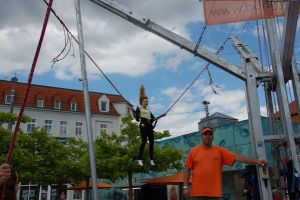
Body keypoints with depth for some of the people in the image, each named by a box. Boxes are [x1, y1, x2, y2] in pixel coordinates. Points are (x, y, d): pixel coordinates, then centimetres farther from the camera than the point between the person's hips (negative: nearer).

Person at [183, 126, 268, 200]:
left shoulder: (219, 151, 5)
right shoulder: (193, 151, 5)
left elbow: (237, 157, -3)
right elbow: (188, 170, 6)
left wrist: (256, 161, -12)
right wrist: (185, 186, -1)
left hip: (214, 192, 1)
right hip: (198, 192, -1)